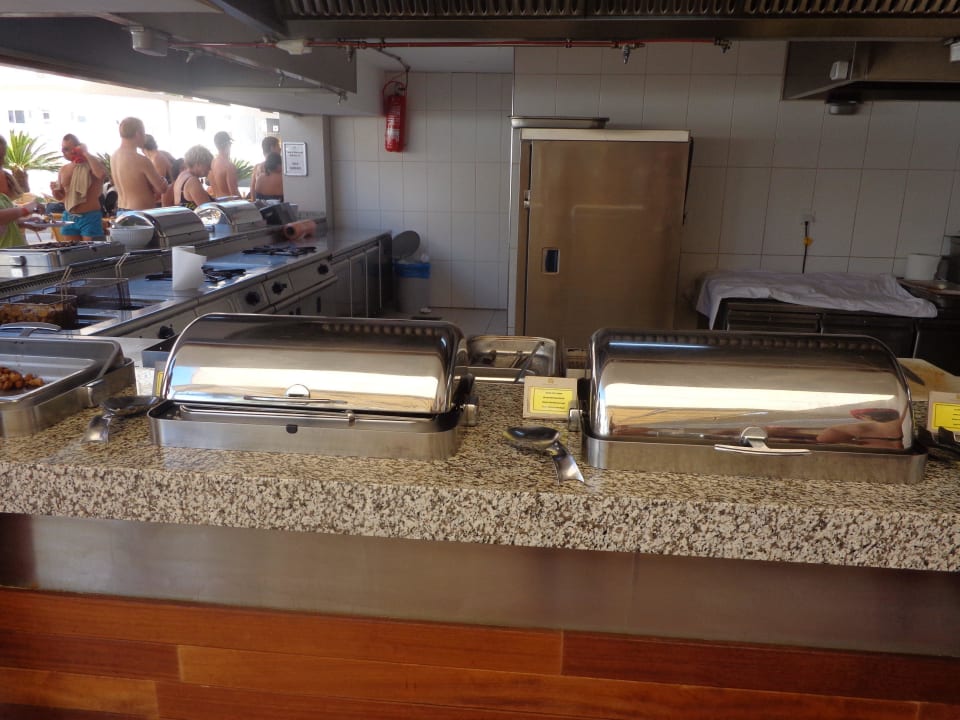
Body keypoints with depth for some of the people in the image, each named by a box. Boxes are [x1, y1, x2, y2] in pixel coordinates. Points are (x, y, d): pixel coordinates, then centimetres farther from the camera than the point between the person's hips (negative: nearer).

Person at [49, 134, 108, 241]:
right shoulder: (63, 170, 12)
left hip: (90, 217, -6)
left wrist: (86, 153, -19)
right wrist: (54, 190, -4)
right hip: (69, 218, 6)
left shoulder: (92, 162, -4)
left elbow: (102, 174, -30)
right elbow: (60, 196, 20)